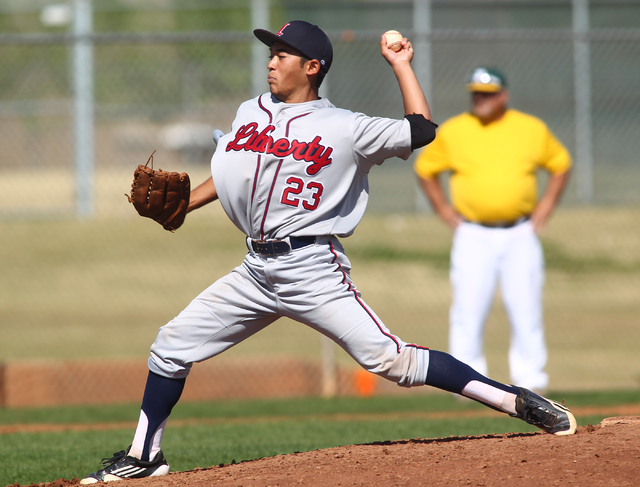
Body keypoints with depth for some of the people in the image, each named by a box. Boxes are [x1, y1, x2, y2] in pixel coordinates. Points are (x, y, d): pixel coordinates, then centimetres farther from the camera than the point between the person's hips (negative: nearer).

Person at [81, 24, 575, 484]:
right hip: (257, 270, 6)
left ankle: (519, 403, -14)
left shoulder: (345, 128, -4)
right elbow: (228, 174, 26)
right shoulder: (251, 112, 13)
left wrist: (400, 65, -1)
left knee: (390, 359, -17)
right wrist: (180, 205, 13)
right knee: (172, 345, 5)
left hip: (313, 271, -6)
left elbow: (422, 130, -5)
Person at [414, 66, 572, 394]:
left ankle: (529, 378, 5)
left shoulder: (533, 130, 5)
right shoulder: (452, 131, 3)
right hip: (473, 236, -1)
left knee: (526, 309, -3)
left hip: (520, 235, 1)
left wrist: (543, 210, 8)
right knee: (468, 309, -8)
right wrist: (446, 213, 6)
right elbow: (425, 170, 14)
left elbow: (560, 165, 17)